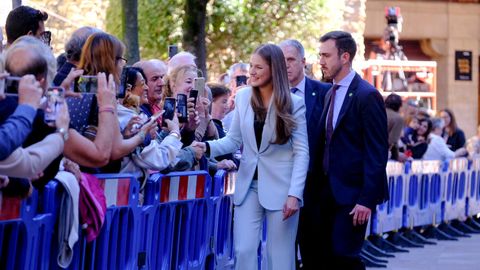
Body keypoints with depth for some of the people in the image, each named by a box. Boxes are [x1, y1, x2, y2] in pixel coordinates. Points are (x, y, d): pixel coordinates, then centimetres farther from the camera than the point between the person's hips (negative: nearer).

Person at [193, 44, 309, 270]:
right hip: (248, 184, 3)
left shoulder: (294, 104, -7)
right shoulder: (243, 97, 4)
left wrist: (295, 193, -16)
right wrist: (208, 147, -14)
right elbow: (234, 140, 7)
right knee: (243, 251, -1)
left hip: (280, 187, -3)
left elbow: (302, 151, -9)